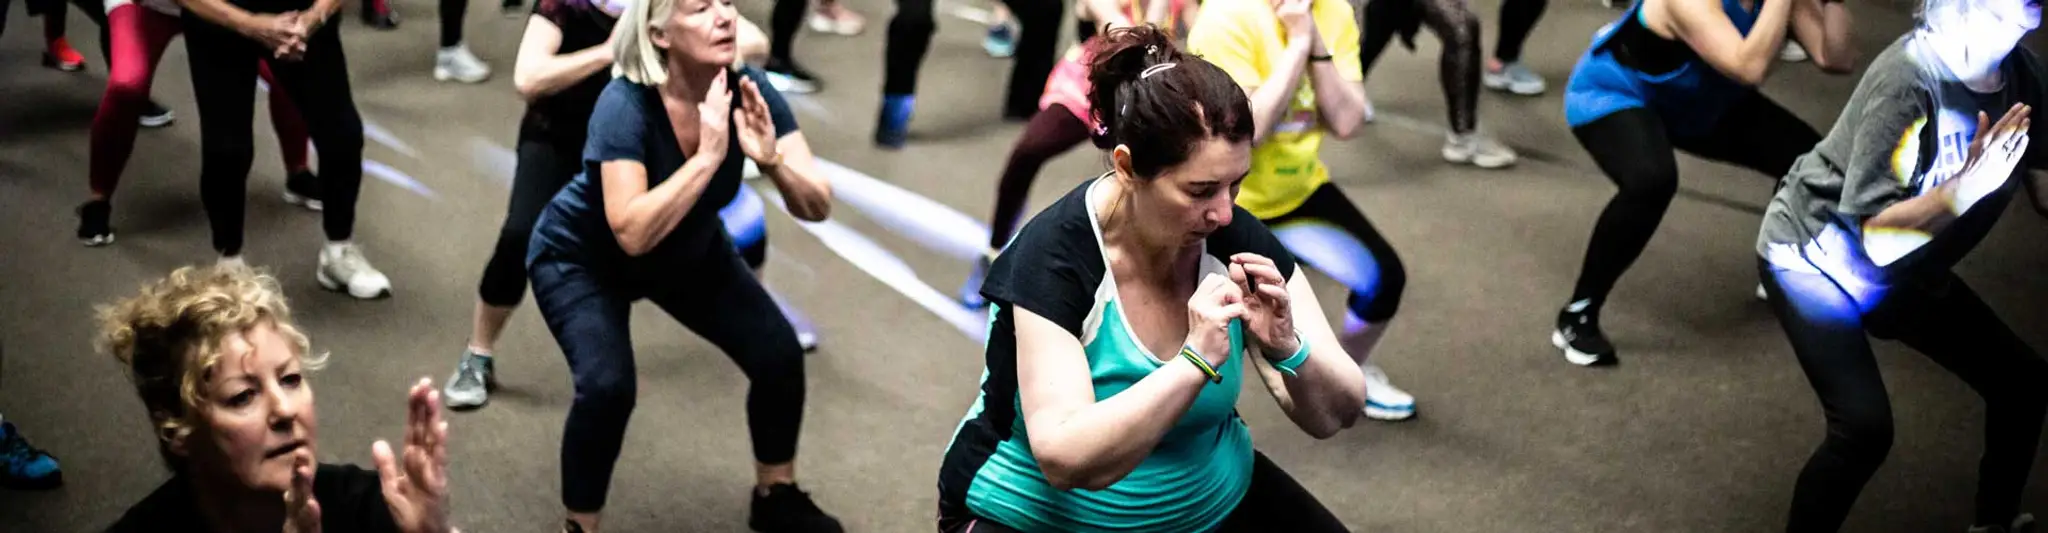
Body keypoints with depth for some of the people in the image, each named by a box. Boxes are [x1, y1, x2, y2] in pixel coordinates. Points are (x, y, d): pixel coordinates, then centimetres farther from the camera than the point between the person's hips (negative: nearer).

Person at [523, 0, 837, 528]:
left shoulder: (748, 90, -22)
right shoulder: (626, 106, -34)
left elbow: (817, 207, -21)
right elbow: (633, 234, -44)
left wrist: (772, 158, -39)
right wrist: (709, 154, -46)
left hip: (689, 249, 5)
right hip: (582, 257, -5)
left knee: (778, 354, -7)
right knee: (608, 384, -26)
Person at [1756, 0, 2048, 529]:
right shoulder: (1910, 76, -30)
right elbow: (1876, 233, -30)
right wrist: (1964, 186, -41)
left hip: (1905, 270, 8)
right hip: (1815, 256, -8)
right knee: (1864, 425, -24)